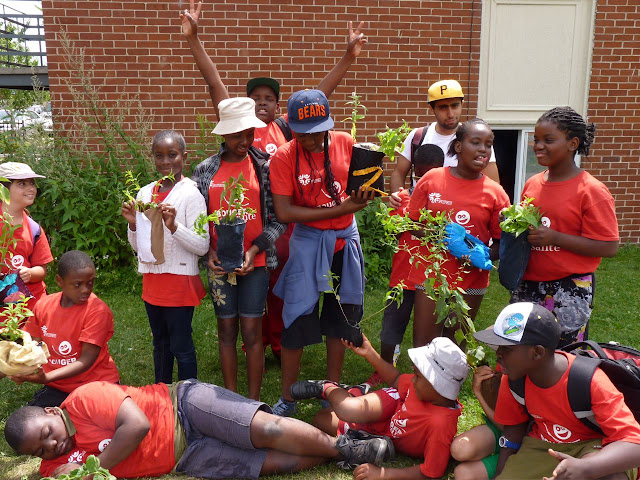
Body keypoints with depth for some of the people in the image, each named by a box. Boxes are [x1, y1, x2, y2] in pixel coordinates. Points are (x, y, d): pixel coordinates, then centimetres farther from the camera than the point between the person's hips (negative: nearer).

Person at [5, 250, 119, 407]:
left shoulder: (98, 310, -16)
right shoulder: (43, 305, 0)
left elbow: (87, 360, -18)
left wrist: (46, 378, -30)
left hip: (96, 383, -3)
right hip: (57, 388, 4)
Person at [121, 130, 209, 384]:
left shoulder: (190, 194, -11)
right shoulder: (145, 193, 7)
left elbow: (202, 246, -15)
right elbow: (137, 246, 13)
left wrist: (174, 226, -27)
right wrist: (132, 223, -5)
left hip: (179, 281, -7)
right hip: (152, 281, 7)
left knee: (181, 346, 2)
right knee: (160, 344, 20)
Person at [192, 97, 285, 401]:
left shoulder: (264, 167, -1)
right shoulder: (205, 171, 4)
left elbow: (277, 218, -3)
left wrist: (254, 250, -14)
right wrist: (209, 251, -7)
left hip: (255, 262, -2)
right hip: (219, 262, 2)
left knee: (252, 331, 2)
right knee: (226, 330, 10)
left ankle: (254, 401, 16)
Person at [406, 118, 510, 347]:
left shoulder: (496, 193, -2)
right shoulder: (432, 179, -3)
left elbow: (501, 243, 2)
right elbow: (412, 222, 4)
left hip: (471, 281, 1)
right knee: (423, 345, 4)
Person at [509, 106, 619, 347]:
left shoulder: (591, 191, -12)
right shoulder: (532, 184, 7)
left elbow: (609, 246, -15)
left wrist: (554, 237, -22)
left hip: (569, 291, -6)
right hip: (527, 285, 6)